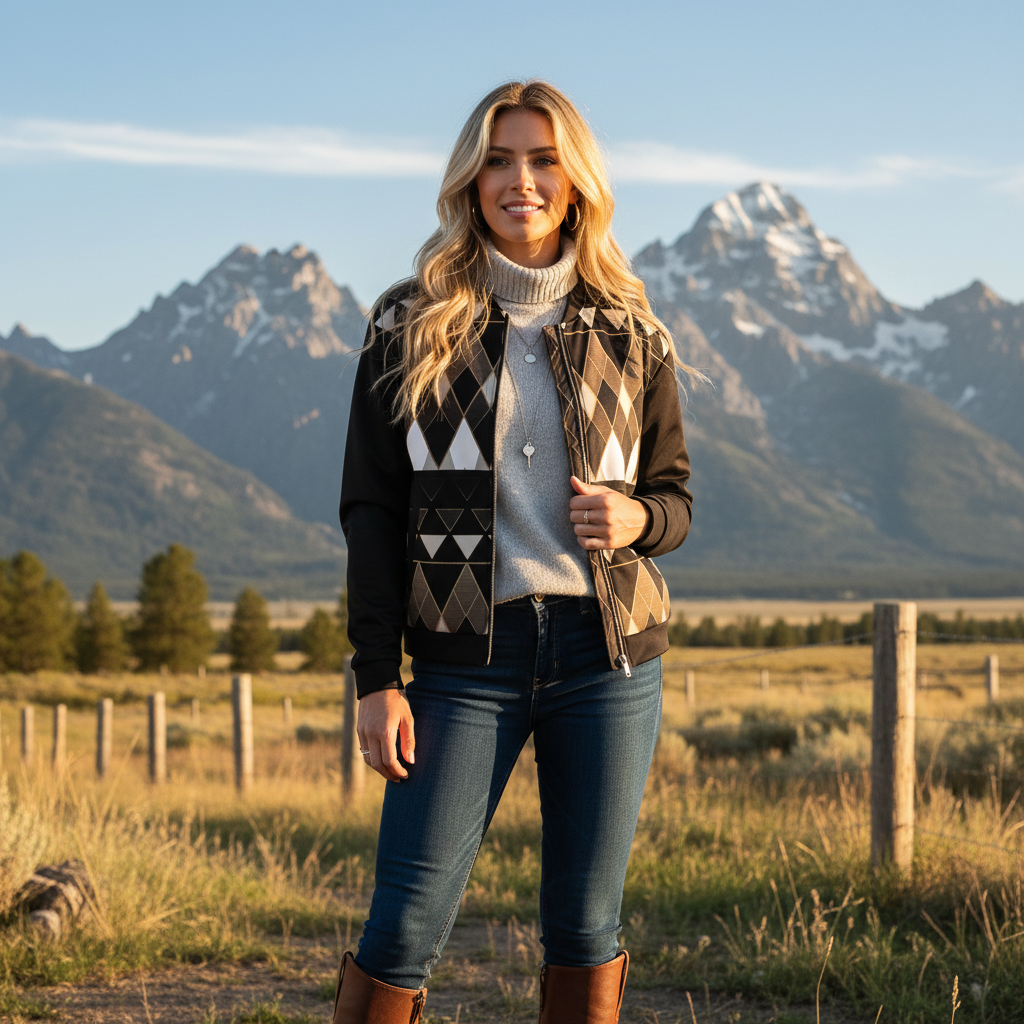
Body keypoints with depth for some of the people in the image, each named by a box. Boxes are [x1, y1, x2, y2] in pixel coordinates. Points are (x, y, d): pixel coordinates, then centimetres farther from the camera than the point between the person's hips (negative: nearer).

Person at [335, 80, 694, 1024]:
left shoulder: (630, 334, 8)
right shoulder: (410, 326, 4)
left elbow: (676, 495, 15)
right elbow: (370, 510, 2)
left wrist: (634, 517, -10)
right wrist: (378, 680, -5)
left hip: (608, 651, 2)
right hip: (468, 656, -1)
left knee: (585, 923, 6)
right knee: (406, 925, -6)